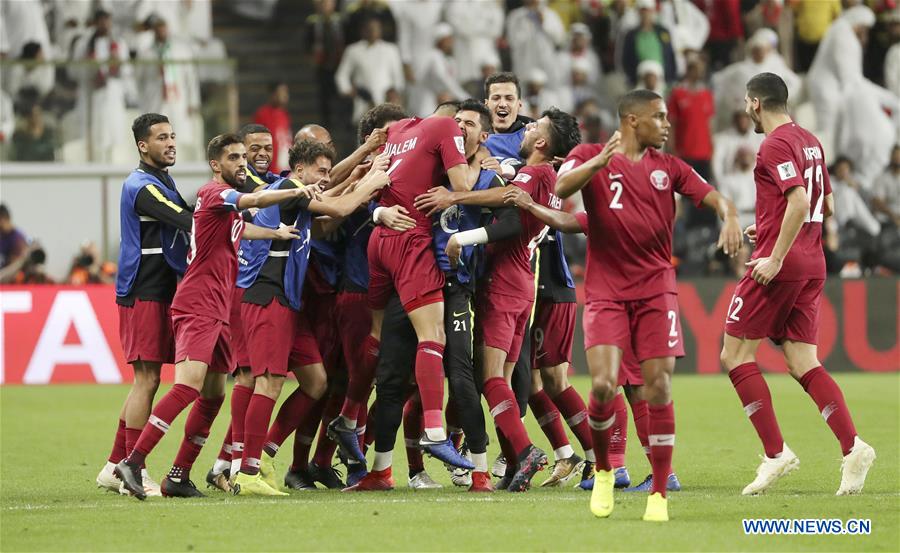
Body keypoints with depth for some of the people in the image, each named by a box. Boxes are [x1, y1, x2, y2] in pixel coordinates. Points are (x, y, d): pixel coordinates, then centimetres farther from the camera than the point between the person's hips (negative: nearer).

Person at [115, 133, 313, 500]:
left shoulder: (228, 204, 21)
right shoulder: (214, 193, -8)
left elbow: (239, 229, 42)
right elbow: (257, 200, -25)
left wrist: (277, 233, 29)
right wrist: (297, 191, -22)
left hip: (218, 312, 10)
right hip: (197, 308, -10)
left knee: (213, 395, 9)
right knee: (188, 386, -22)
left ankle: (179, 477, 12)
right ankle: (132, 463, -27)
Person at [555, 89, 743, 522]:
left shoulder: (668, 167, 12)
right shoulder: (590, 157, 2)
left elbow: (713, 196, 7)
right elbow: (561, 188, -17)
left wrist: (730, 217, -16)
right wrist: (598, 163, -33)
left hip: (655, 287, 2)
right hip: (605, 288, -2)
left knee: (659, 388, -6)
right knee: (603, 385, -16)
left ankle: (659, 494, 1)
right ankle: (603, 471, 11)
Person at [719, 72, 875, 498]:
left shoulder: (775, 144, -11)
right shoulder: (810, 142, 16)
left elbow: (800, 202, -23)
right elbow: (826, 207, 22)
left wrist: (776, 258, -21)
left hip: (779, 265, -9)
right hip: (812, 265, 9)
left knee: (735, 354, 0)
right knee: (803, 363, 6)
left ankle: (775, 452, -6)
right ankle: (852, 447, -10)